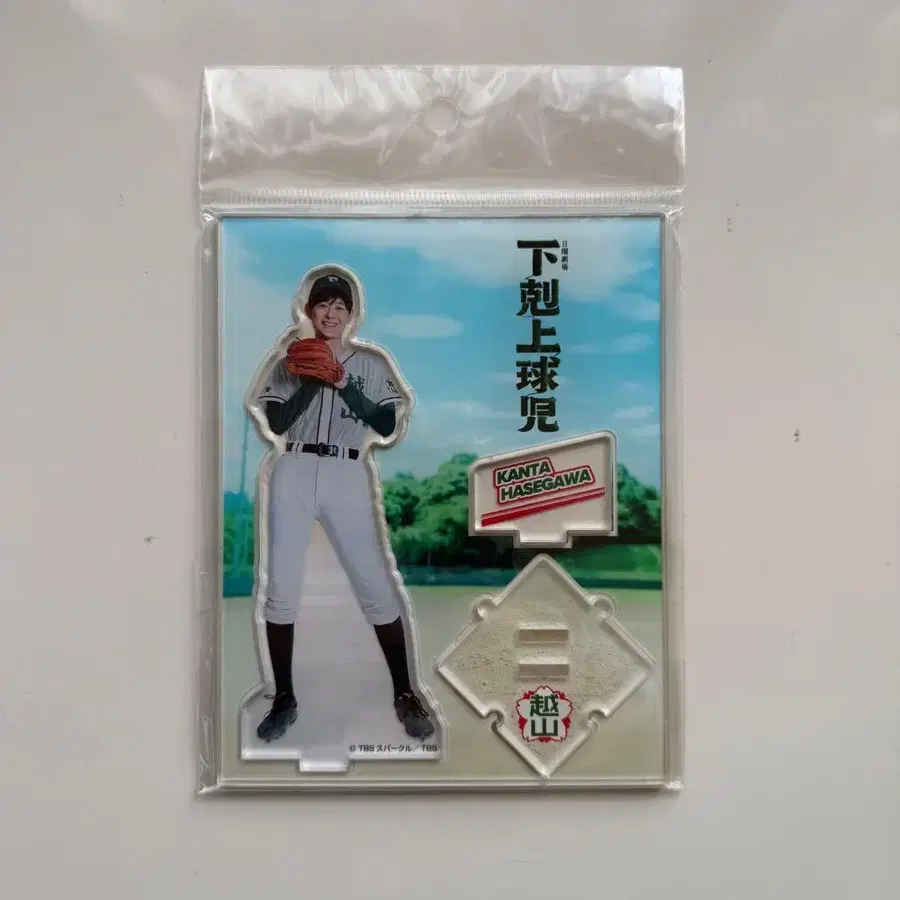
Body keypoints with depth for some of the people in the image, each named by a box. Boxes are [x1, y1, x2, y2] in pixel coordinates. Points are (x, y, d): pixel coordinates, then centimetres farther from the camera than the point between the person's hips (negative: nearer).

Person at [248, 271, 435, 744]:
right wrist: (313, 381, -9)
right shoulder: (290, 363, 11)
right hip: (293, 476, 2)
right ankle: (284, 698, 18)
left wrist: (343, 385, -9)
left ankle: (405, 694, 12)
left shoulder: (372, 362, 9)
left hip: (347, 478, -1)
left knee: (376, 586, -3)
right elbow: (276, 423, 0)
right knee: (280, 588, 2)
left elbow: (387, 426, -2)